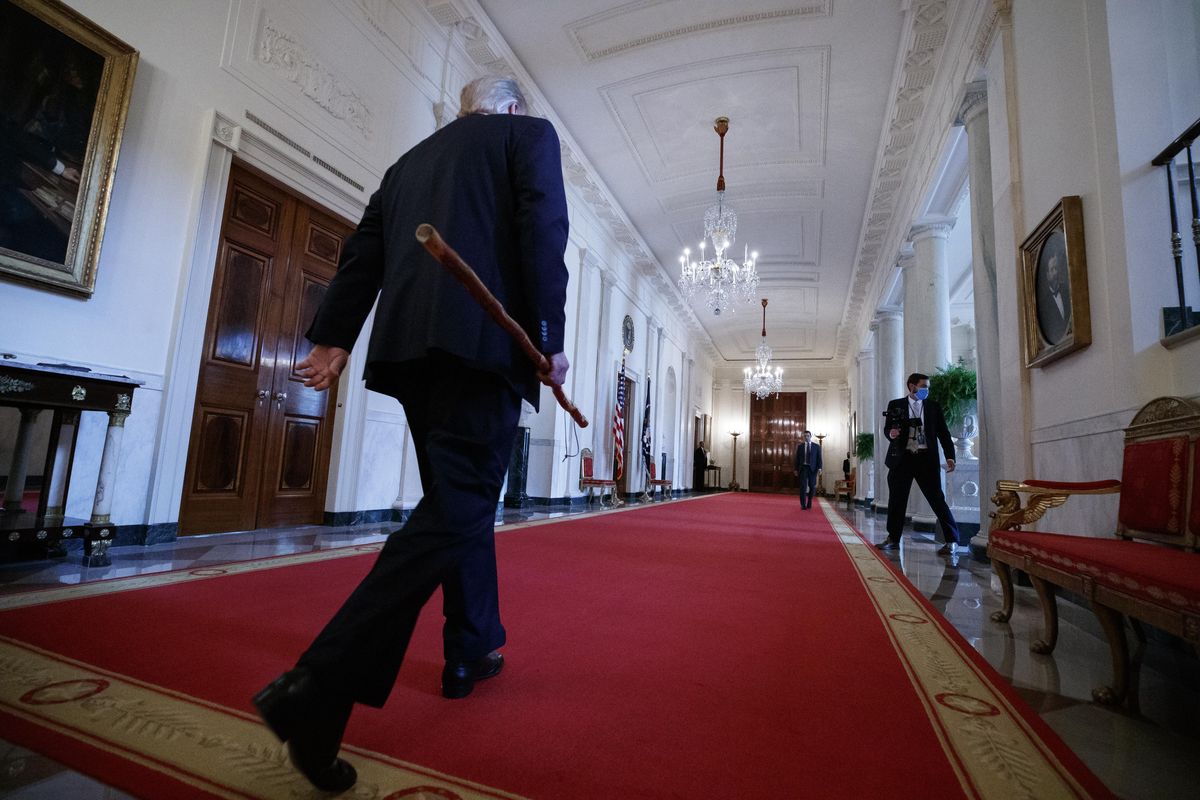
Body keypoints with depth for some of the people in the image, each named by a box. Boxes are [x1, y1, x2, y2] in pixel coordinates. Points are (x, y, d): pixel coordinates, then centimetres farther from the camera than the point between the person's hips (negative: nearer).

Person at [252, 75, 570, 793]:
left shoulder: (411, 160, 29)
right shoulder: (529, 134, 14)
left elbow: (362, 252, 19)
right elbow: (543, 228, -5)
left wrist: (334, 337, 14)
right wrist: (550, 337, -10)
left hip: (410, 344, 7)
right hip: (483, 339, -7)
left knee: (464, 502, 15)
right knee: (455, 512, -8)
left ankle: (472, 652, 26)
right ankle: (318, 691, -14)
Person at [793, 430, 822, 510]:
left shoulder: (816, 446, 6)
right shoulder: (800, 446, 8)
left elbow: (819, 458, 2)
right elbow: (797, 458, 7)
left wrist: (819, 468, -10)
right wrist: (796, 469, 3)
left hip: (812, 469, 0)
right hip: (803, 468, 0)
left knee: (812, 487, 5)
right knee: (803, 487, -6)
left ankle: (809, 502, 27)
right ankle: (803, 505, -2)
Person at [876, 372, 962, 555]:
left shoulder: (933, 406, 9)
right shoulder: (895, 405, 7)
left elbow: (943, 432, 7)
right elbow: (887, 428, 7)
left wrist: (950, 456, -3)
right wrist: (891, 433, -17)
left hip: (926, 459, 0)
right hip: (902, 458, 1)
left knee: (937, 498, -3)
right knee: (896, 499, 6)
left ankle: (952, 540, 7)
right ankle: (893, 539, 18)